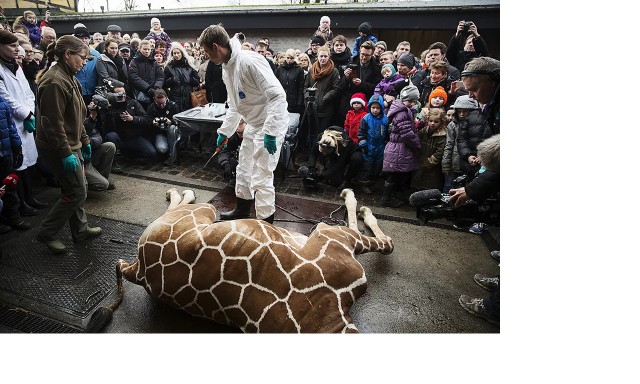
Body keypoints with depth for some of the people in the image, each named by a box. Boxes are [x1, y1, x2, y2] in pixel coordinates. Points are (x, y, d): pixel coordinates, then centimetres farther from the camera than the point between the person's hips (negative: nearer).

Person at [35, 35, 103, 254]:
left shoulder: (67, 77, 12)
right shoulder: (55, 82, -21)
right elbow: (53, 123, -24)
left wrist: (84, 141, 19)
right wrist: (66, 153, -24)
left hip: (71, 143, 10)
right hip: (59, 147, -10)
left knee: (77, 188, 16)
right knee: (77, 192, -3)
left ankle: (80, 230, 28)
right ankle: (47, 233, 12)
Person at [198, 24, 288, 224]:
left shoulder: (250, 61, -23)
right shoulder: (226, 68, 8)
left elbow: (277, 95, -27)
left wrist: (270, 132, -30)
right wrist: (224, 132, 20)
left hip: (271, 124, -10)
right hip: (254, 124, 10)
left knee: (260, 177, -7)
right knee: (244, 168, 21)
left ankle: (266, 223, 8)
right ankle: (242, 209, 41)